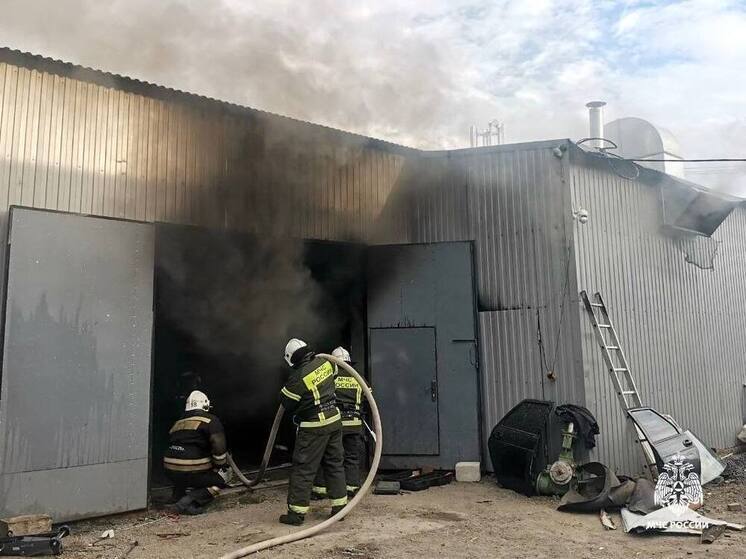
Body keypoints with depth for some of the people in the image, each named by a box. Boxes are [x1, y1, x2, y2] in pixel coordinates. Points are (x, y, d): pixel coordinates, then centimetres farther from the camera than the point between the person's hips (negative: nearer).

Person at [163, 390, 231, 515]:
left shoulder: (178, 423, 18)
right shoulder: (211, 421, 0)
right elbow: (219, 447, -12)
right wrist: (222, 466, 5)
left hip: (170, 471, 7)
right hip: (192, 472, -7)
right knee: (221, 478, 11)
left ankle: (178, 496, 16)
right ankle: (188, 502, -4)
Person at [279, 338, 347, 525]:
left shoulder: (298, 377, -19)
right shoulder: (325, 362, -2)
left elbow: (287, 403, -7)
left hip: (314, 427, -6)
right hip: (334, 420, 7)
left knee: (303, 469, 3)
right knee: (335, 464, 15)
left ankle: (296, 512, 8)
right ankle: (340, 506, 22)